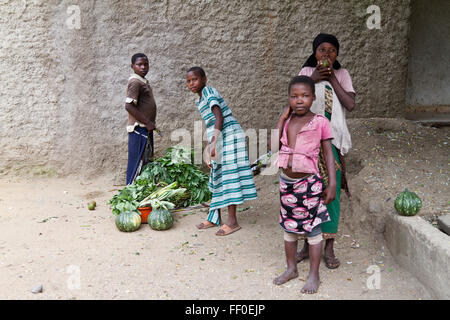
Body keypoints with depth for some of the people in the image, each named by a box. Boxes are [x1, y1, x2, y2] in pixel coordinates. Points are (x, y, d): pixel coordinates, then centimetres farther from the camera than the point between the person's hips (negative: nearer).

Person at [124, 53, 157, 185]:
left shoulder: (144, 81, 16)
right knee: (137, 163, -6)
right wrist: (147, 122, -20)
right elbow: (129, 106, -22)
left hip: (146, 129, 10)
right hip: (139, 129, -10)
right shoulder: (135, 82, -13)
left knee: (146, 162, 14)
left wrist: (149, 124, 14)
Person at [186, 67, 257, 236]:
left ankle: (232, 221, -5)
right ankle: (214, 218, 21)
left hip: (229, 135, -10)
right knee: (217, 177, 12)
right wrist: (210, 147, 19)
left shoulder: (209, 92, -9)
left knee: (229, 175, -9)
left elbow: (219, 118, -20)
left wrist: (213, 143, -26)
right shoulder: (199, 101, 19)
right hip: (218, 140, 10)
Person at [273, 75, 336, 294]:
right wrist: (282, 118, -5)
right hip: (286, 182, 5)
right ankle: (291, 268, 34)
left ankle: (314, 275, 19)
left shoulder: (320, 122, -7)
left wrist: (332, 184, -8)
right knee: (289, 227, 17)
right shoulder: (287, 120, 5)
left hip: (309, 183, -5)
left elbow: (328, 153, -4)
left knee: (312, 229, 6)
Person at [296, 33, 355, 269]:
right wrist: (312, 80, -10)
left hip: (332, 139, -1)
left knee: (331, 191, 0)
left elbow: (350, 105, -7)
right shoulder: (306, 72, 8)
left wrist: (332, 78, -8)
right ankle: (308, 243, 17)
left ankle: (329, 247, 10)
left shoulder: (342, 74, 6)